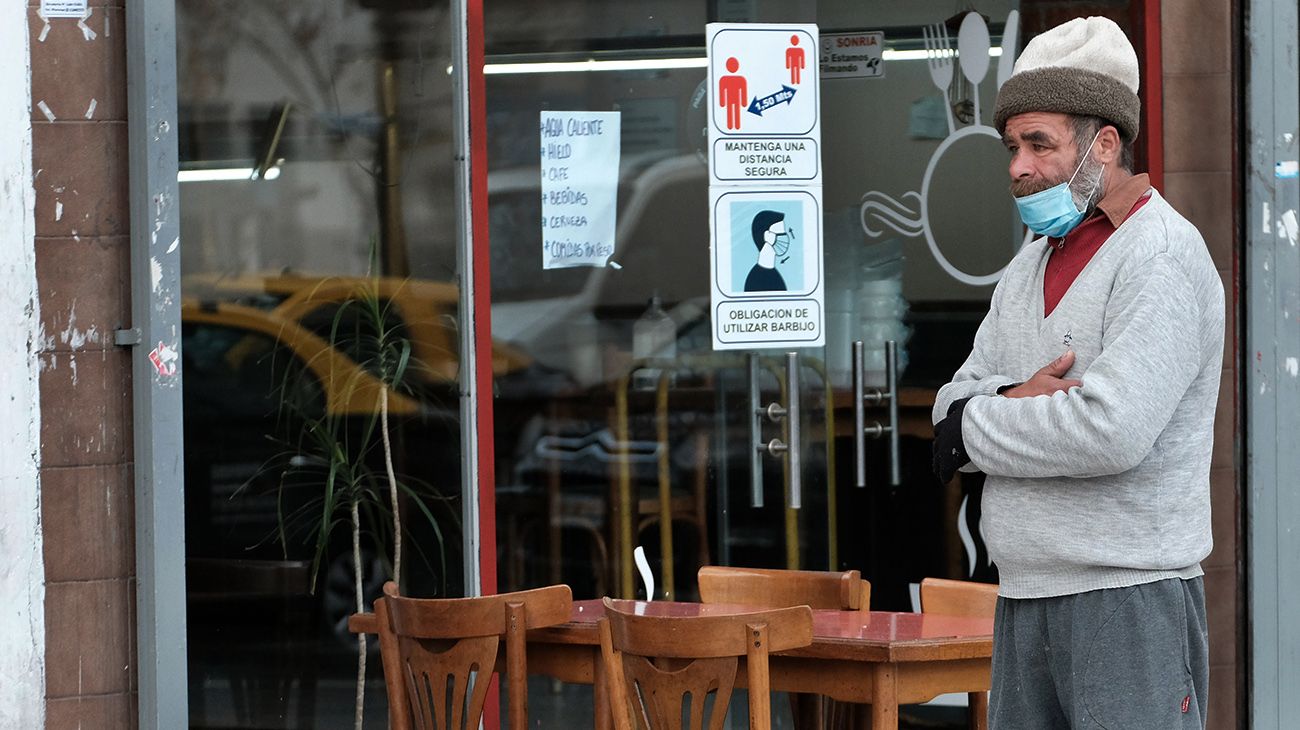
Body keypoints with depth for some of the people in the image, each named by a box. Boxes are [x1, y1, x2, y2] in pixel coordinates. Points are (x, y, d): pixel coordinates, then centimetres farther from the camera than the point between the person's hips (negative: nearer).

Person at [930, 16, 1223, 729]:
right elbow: (954, 403, 13)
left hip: (1127, 598, -8)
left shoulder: (1161, 258, -10)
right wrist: (1016, 402, -11)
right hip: (1024, 599, 8)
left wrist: (973, 428, -8)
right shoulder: (1029, 266, 18)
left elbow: (1113, 431, -23)